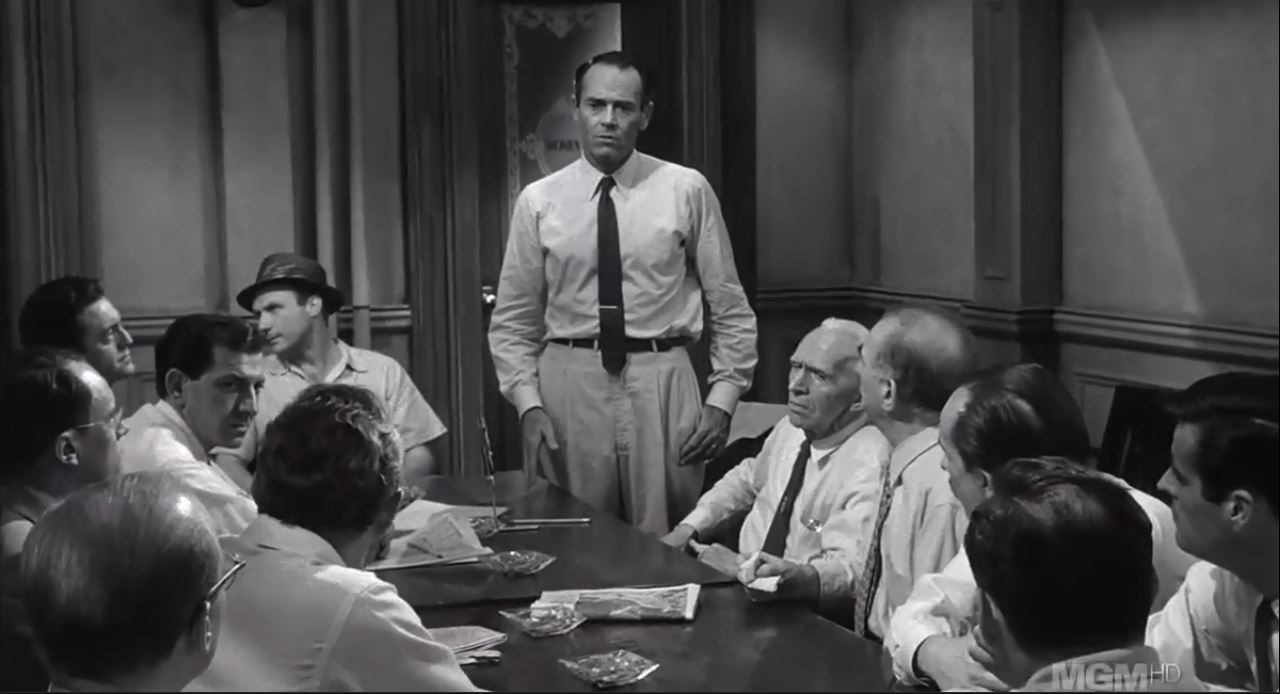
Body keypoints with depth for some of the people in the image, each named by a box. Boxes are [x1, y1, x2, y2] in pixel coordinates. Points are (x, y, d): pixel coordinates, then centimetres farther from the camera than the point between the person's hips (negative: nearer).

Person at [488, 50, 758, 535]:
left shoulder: (686, 190, 2)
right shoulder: (538, 201, 4)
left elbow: (731, 310, 6)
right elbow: (512, 322, 7)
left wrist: (722, 400, -2)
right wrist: (529, 405, -5)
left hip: (662, 385, 0)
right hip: (569, 385, 1)